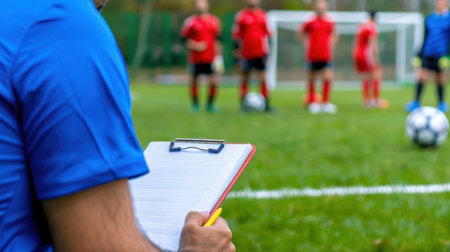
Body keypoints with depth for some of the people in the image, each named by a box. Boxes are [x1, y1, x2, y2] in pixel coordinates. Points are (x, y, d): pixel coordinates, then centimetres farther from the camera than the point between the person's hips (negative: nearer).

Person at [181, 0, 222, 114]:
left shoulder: (214, 20, 8)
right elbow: (184, 39, -1)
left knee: (214, 81, -4)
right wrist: (194, 46, -16)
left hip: (211, 59, 2)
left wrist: (217, 55, 12)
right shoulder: (191, 21, -3)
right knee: (194, 81, 4)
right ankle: (195, 105, 19)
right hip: (196, 58, -2)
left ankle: (210, 104, 14)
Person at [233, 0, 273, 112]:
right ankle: (243, 104, 15)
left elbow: (267, 32, 13)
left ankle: (267, 104, 1)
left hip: (261, 52, 2)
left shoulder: (263, 15, 7)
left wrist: (268, 46, 8)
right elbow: (236, 34, 1)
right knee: (245, 79, 7)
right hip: (246, 54, -2)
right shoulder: (240, 15, -1)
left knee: (263, 79, -2)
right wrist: (237, 49, -2)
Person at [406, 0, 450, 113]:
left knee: (440, 79, 5)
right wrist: (419, 55, 16)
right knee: (421, 77, -10)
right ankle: (416, 103, -6)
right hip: (427, 55, 3)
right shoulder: (429, 19, 10)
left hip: (441, 56, -3)